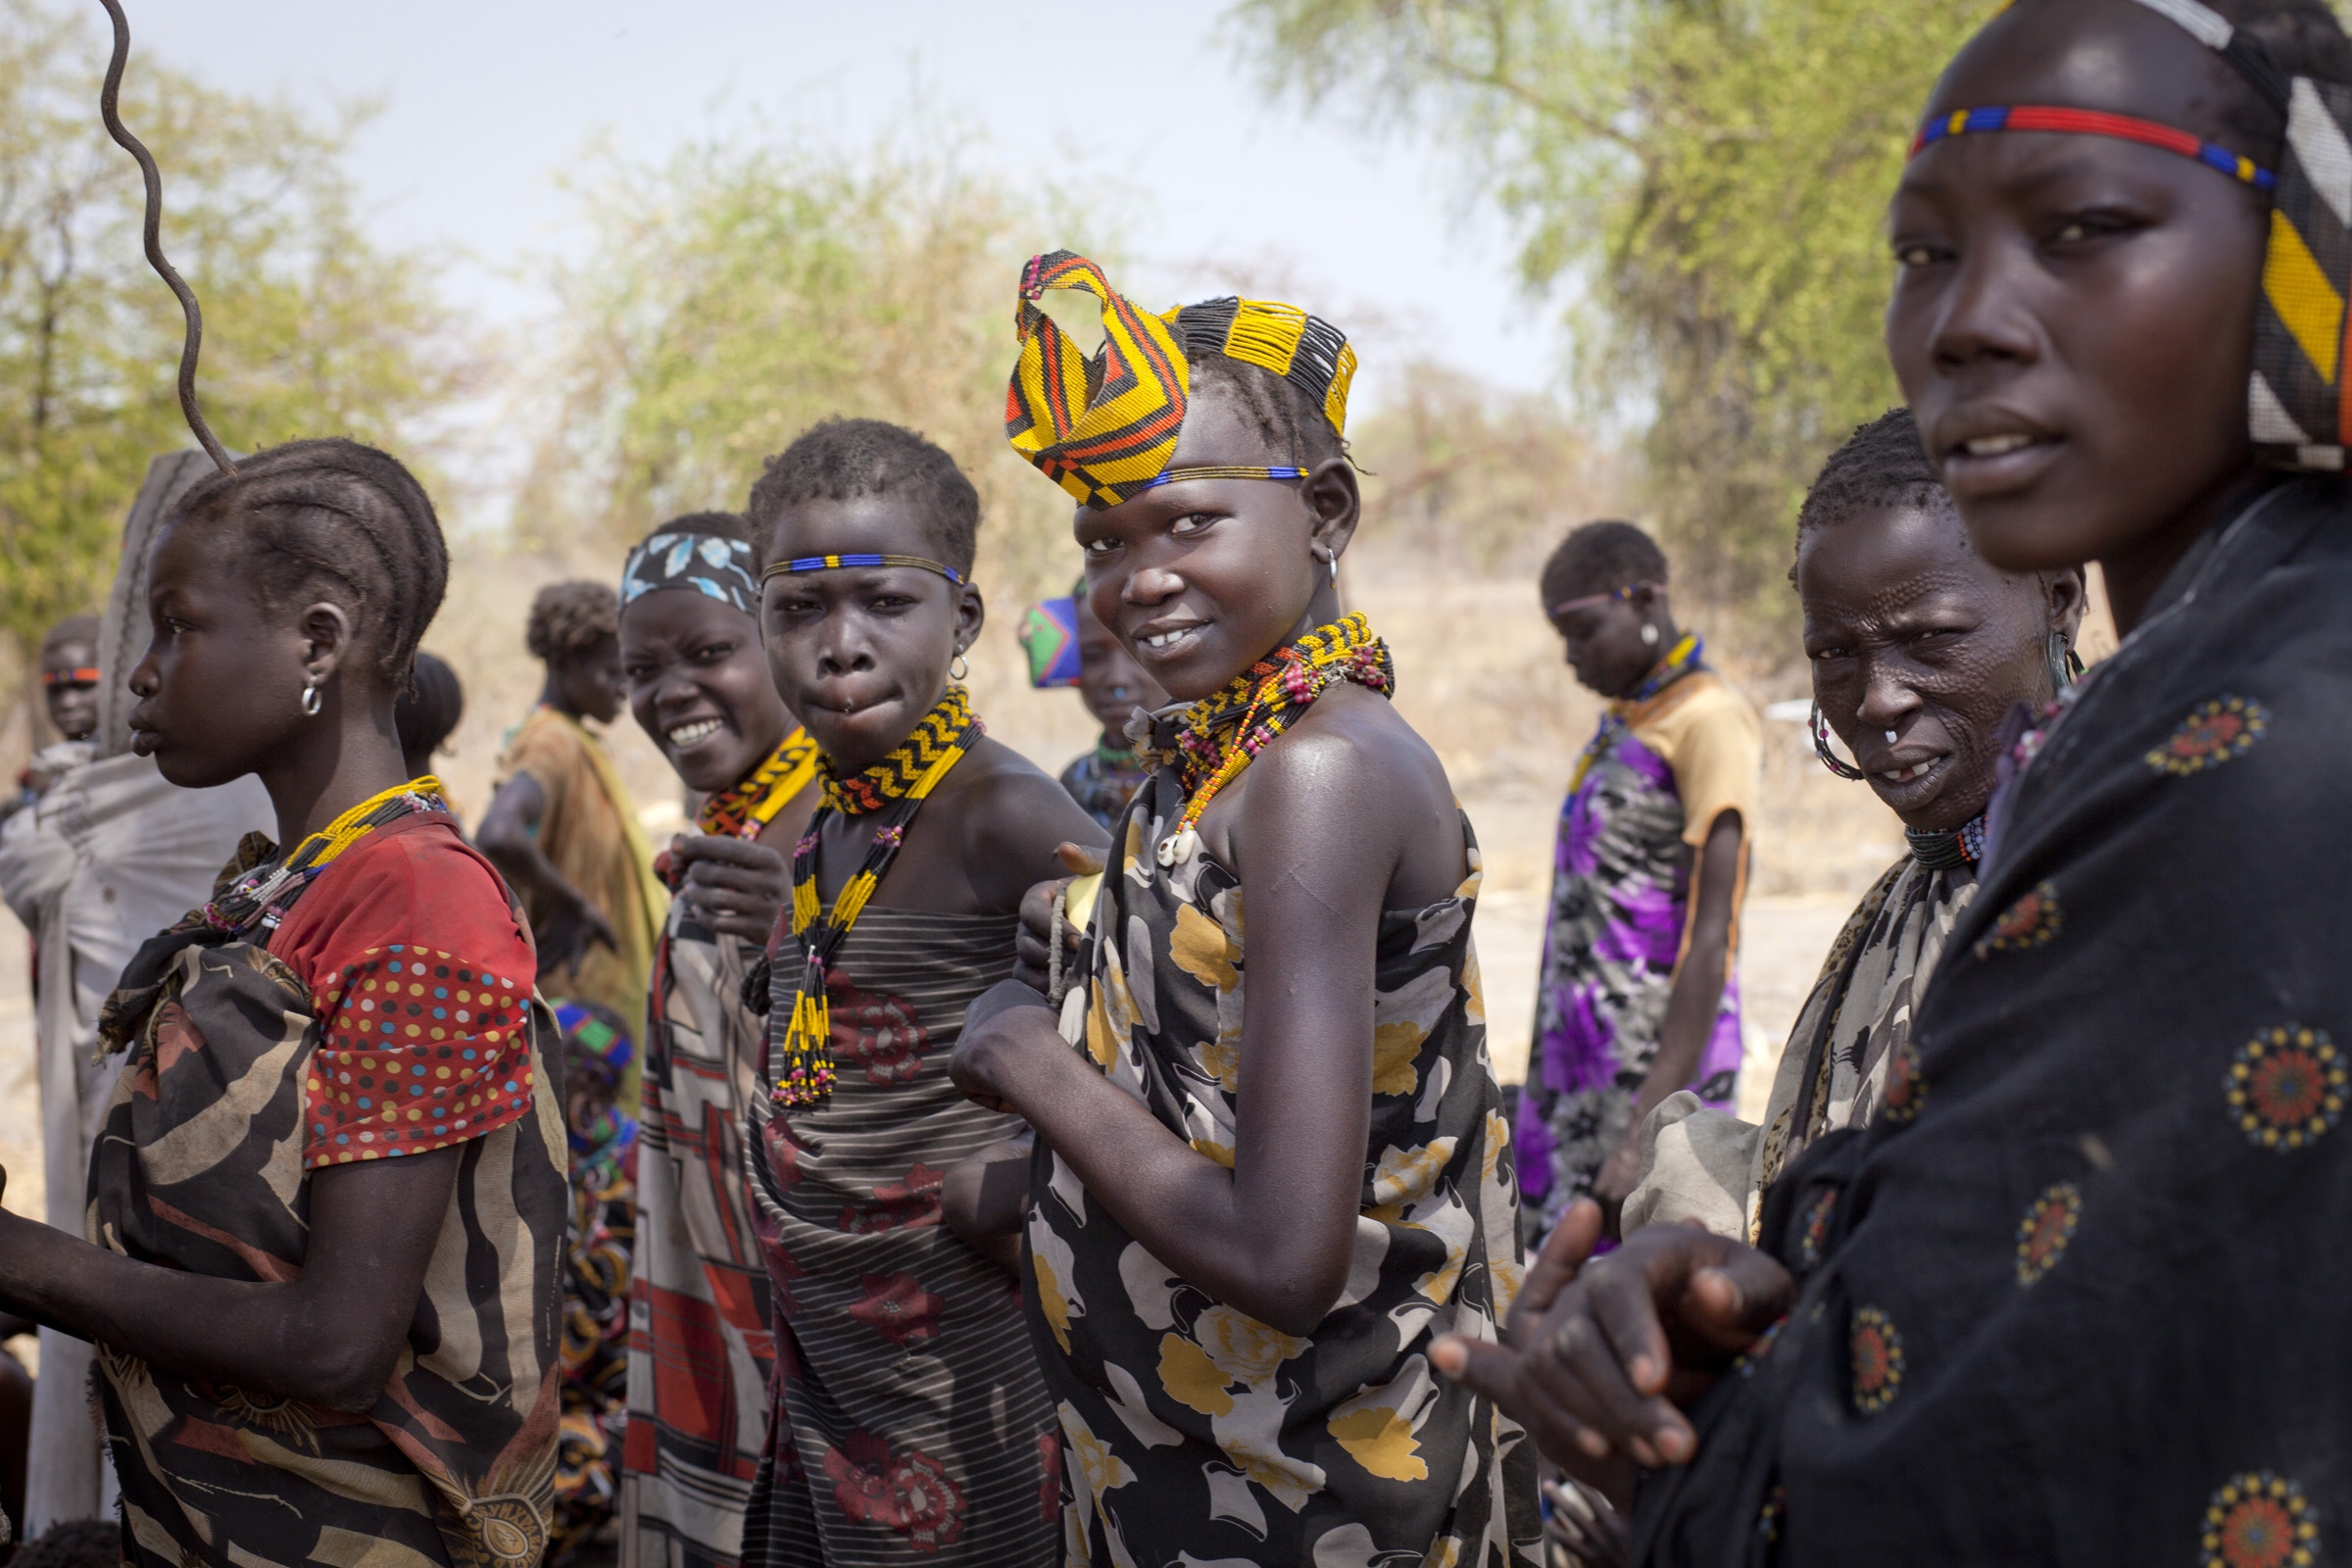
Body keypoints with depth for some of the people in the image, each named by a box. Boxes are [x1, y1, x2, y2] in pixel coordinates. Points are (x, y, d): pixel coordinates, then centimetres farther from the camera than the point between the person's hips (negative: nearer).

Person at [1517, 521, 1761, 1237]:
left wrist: (1647, 1130, -23)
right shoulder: (1620, 724, 16)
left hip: (1656, 1066, -8)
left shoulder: (1708, 720, -11)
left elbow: (1710, 942, -17)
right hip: (1583, 1059, 8)